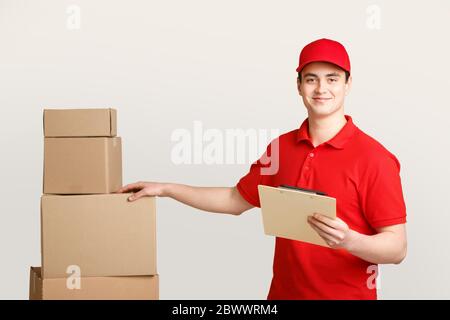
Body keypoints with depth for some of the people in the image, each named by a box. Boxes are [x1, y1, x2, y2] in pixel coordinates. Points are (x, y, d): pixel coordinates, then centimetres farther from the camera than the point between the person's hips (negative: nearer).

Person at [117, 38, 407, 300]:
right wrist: (167, 189, 13)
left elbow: (397, 248, -15)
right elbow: (237, 200, 15)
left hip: (348, 294, -5)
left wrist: (349, 240, -33)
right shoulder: (282, 147, 2)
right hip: (284, 291, 5)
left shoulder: (374, 158, -15)